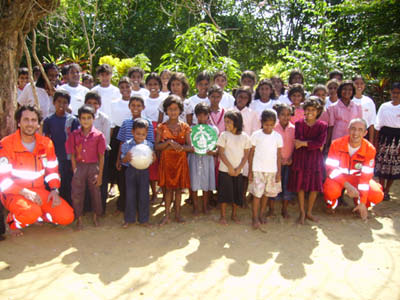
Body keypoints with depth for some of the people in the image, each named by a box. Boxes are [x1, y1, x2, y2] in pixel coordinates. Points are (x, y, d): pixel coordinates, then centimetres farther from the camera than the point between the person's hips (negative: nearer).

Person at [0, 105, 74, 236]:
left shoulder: (46, 143, 2)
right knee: (31, 213, -36)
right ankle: (13, 221, 0)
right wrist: (24, 192, -26)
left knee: (67, 217, -11)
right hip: (14, 193, -4)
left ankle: (37, 214, 15)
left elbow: (52, 170, 10)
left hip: (39, 191, 5)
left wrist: (54, 190, -6)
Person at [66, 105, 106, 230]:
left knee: (95, 193, 10)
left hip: (93, 166, -1)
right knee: (76, 194, 4)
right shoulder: (74, 135, 0)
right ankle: (79, 218, 20)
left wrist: (100, 174, -5)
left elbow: (101, 157, -4)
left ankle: (96, 217, 29)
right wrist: (75, 171, -4)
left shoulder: (98, 135, -7)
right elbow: (72, 155, 2)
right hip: (79, 166, 2)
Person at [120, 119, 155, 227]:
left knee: (144, 196, 6)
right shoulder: (126, 145, -6)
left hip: (144, 171, 0)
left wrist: (153, 158, -21)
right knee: (130, 195, 7)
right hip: (131, 170, 0)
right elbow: (123, 160, -4)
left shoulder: (149, 145, -4)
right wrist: (127, 157, -27)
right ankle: (128, 219, 22)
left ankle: (144, 219, 21)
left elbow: (150, 160, 2)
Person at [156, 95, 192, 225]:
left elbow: (190, 147, -3)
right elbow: (157, 146, -5)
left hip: (180, 160, 1)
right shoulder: (162, 127, -1)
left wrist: (179, 147, -19)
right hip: (166, 160, -1)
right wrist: (168, 143, -20)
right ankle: (167, 215, 13)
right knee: (168, 187, 3)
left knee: (179, 187, 7)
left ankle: (177, 213, 19)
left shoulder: (185, 127, 1)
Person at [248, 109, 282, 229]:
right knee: (257, 193, -4)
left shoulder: (277, 136, 1)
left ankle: (262, 214, 27)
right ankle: (255, 218, 6)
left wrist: (279, 172, 3)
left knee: (266, 193, 12)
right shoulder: (256, 135, -4)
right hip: (258, 170, -2)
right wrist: (250, 170, -2)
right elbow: (251, 153, 0)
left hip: (272, 170, 2)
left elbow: (279, 155, 5)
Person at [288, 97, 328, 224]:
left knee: (315, 186, 6)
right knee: (300, 185, 3)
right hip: (300, 157, -1)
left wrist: (304, 143, -16)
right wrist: (313, 143, -16)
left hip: (315, 158, 1)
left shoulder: (322, 125, 0)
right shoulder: (299, 124, 0)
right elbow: (298, 141, -10)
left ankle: (309, 212, 23)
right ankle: (302, 212, 19)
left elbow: (320, 143, -12)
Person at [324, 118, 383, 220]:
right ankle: (331, 204, 4)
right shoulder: (337, 144, -20)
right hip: (339, 176, -2)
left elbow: (366, 176, -15)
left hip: (357, 177, 2)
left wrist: (362, 203, -17)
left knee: (377, 196, -20)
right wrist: (347, 185, -34)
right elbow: (331, 169, -19)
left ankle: (358, 202, 14)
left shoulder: (369, 149, -16)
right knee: (331, 191, -34)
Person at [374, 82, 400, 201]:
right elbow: (378, 125, 5)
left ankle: (386, 191, 20)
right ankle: (381, 189, 20)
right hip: (384, 136, 1)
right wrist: (376, 141, 2)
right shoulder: (384, 106, 3)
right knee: (382, 164, 4)